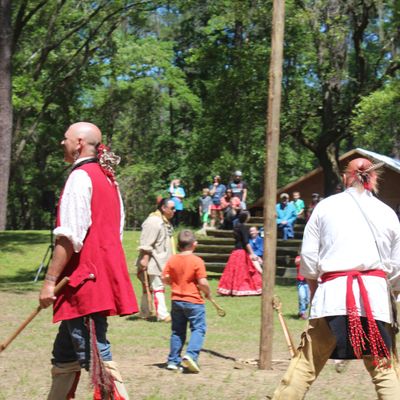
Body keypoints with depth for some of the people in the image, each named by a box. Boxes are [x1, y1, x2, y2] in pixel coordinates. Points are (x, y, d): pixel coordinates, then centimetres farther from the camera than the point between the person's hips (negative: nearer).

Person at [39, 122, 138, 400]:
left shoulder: (81, 176, -12)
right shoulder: (107, 179, 17)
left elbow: (69, 236, -19)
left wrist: (51, 279, -17)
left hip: (84, 279, -10)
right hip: (103, 274, 10)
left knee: (96, 355, -9)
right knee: (64, 356, 18)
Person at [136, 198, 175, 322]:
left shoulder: (166, 222, 15)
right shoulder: (153, 222, -18)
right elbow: (146, 244, -22)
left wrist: (170, 260, 27)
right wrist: (144, 259, -25)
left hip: (161, 262, 10)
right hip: (153, 262, -10)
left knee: (149, 288, 15)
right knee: (157, 287, -10)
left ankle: (145, 312, 21)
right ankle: (162, 314, -12)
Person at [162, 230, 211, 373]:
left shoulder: (172, 260, 0)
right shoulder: (197, 261, -14)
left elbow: (165, 279, 1)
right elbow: (202, 283, -18)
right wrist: (208, 292, 1)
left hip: (176, 301, 5)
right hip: (194, 301, -5)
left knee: (177, 331, 14)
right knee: (198, 329, 1)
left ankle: (173, 360, 15)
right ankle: (191, 355, -18)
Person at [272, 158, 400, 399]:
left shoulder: (325, 207, 8)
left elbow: (308, 261, 7)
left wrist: (314, 293, 21)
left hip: (333, 291, -1)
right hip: (376, 294, 1)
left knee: (306, 365, 3)